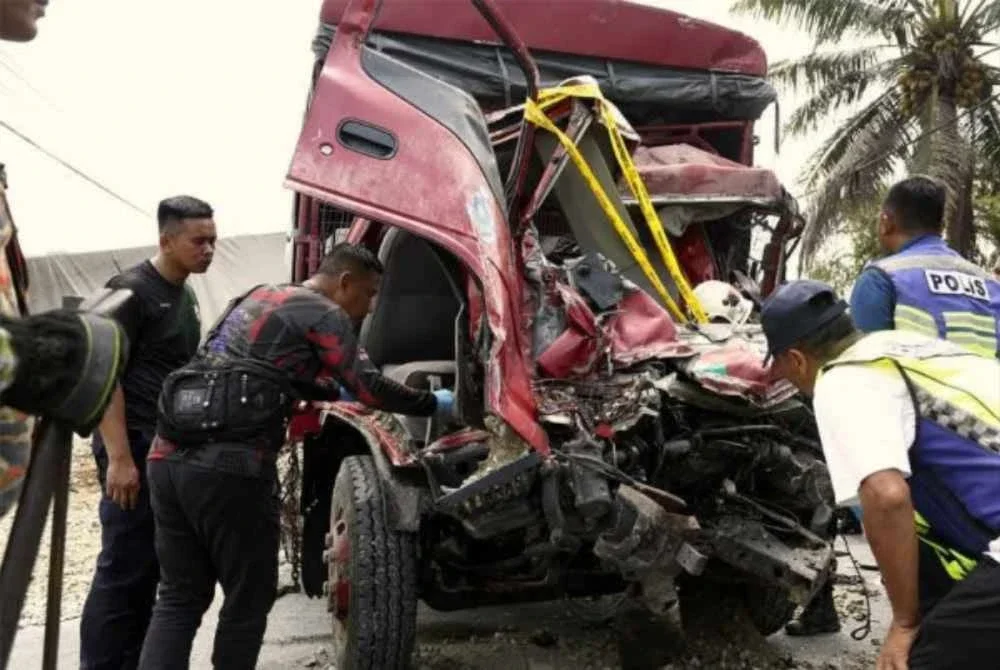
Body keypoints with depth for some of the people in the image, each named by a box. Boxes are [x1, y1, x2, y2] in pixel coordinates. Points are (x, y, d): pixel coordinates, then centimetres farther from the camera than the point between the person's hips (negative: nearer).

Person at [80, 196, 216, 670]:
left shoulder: (185, 296, 15)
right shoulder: (132, 291, -11)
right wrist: (119, 457, -22)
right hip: (135, 450, -8)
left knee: (151, 571, 14)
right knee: (122, 572, -3)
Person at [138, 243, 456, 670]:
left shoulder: (257, 298, 26)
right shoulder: (324, 314, 1)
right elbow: (370, 387, -5)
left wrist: (338, 392, 38)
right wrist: (433, 404, 8)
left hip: (171, 456, 8)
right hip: (230, 467, -8)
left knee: (179, 598, 16)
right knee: (248, 599, 9)